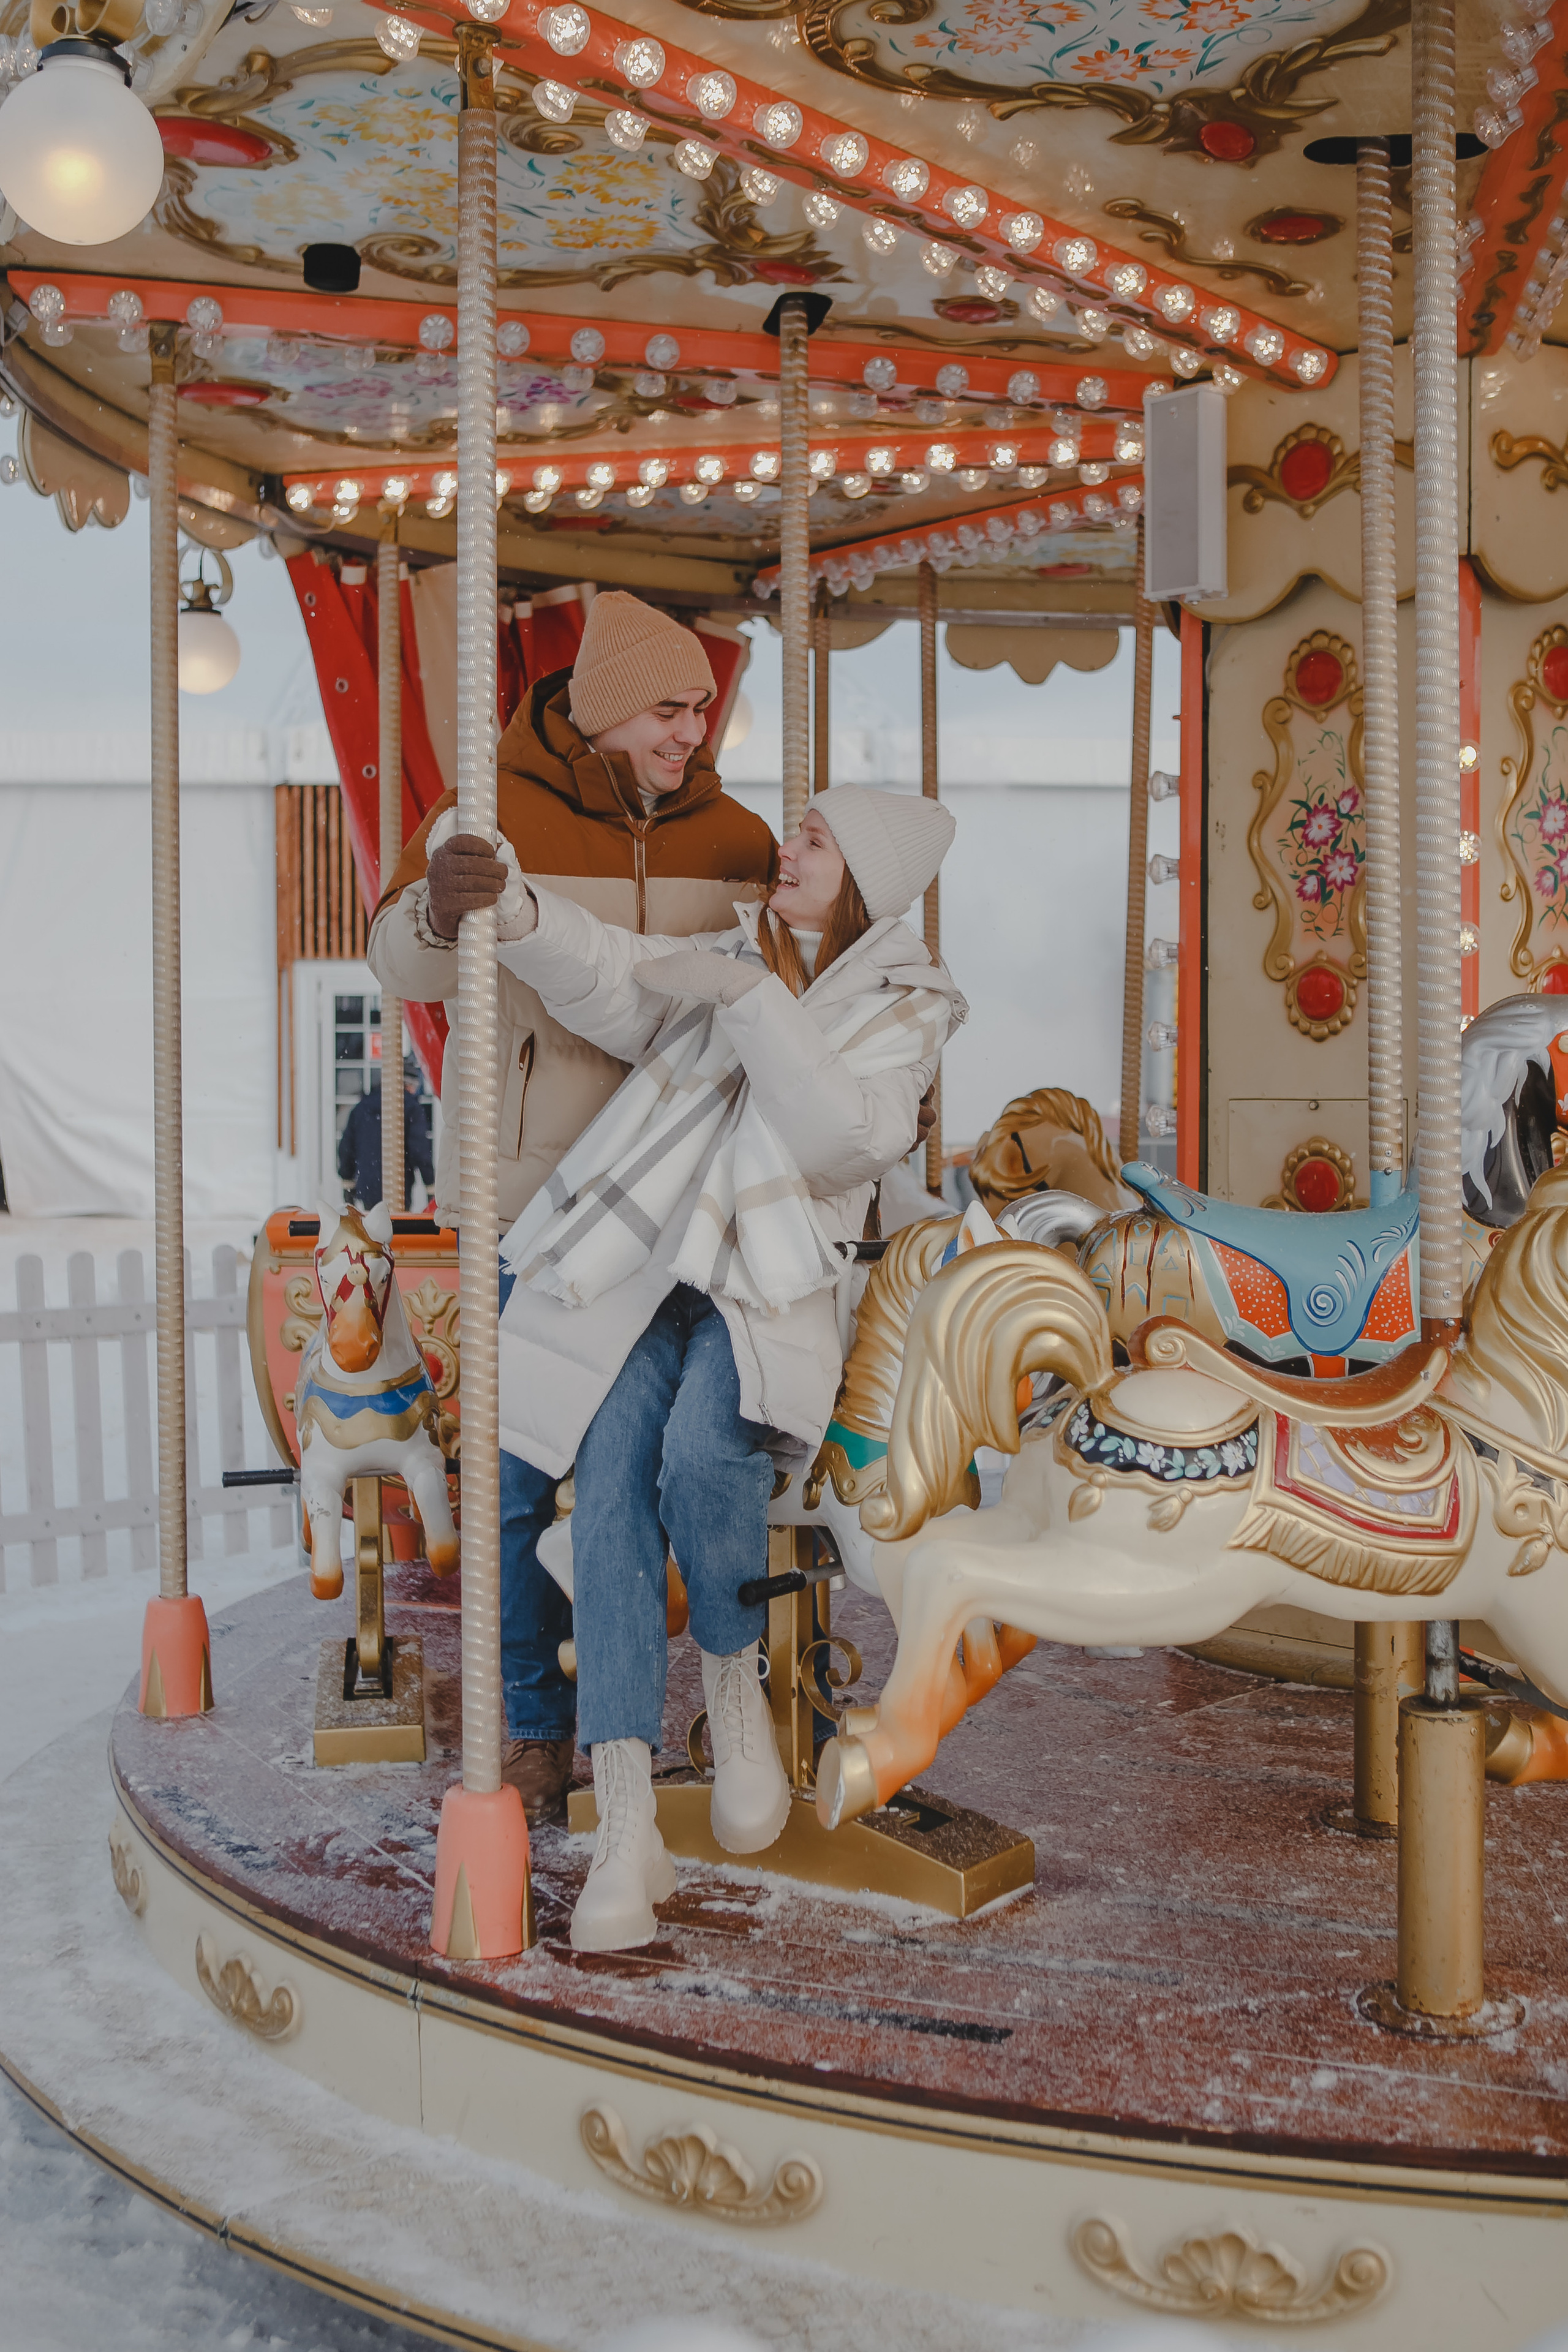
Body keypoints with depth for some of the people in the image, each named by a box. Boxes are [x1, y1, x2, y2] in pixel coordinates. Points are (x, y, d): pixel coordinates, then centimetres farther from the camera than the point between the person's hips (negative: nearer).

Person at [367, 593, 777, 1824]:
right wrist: (436, 907, -39)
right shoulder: (500, 814, -5)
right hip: (531, 1196, -2)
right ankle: (533, 1721, 20)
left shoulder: (734, 839, 5)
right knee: (525, 1471, 3)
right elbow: (405, 968, -16)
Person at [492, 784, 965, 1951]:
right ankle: (627, 1829, -20)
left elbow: (847, 1140, -10)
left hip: (768, 1286, -2)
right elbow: (607, 978, -3)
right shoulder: (725, 958, 16)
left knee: (703, 1453, -31)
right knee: (613, 1483, -19)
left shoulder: (907, 1010, 8)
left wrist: (753, 1000, -13)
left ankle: (735, 1685, -1)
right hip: (638, 1260, 3)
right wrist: (512, 905, -22)